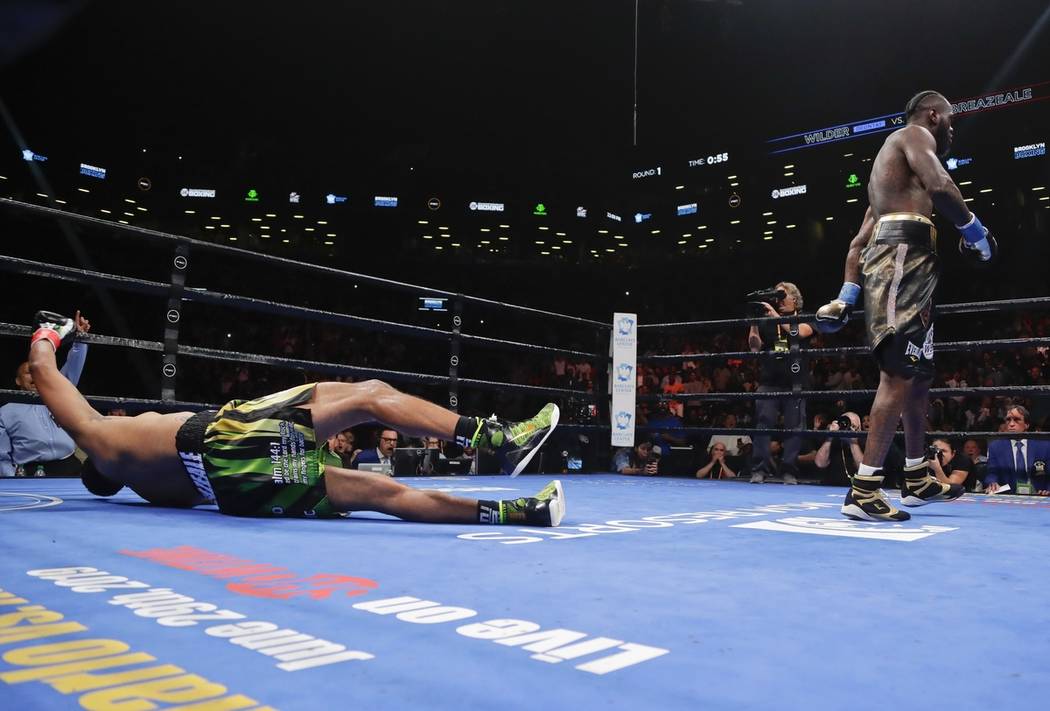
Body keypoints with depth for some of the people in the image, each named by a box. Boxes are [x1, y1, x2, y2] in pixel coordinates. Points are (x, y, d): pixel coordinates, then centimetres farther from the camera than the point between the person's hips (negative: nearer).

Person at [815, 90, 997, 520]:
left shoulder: (889, 158, 33)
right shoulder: (915, 135, 6)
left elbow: (860, 241, 27)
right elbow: (938, 185, -17)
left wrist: (847, 294, 22)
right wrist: (974, 229, -4)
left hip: (888, 257, 10)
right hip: (905, 256, -10)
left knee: (918, 375, 15)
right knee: (899, 375, -16)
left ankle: (917, 481, 24)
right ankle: (864, 490, -20)